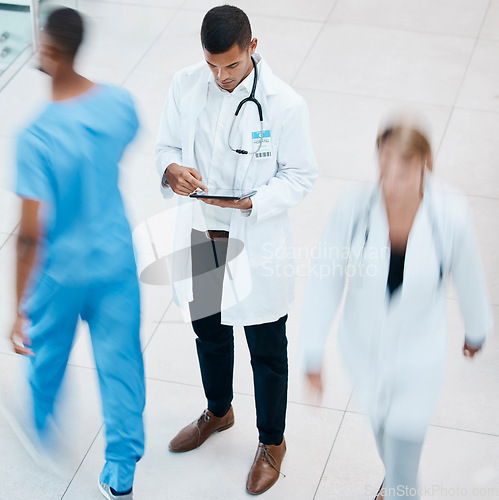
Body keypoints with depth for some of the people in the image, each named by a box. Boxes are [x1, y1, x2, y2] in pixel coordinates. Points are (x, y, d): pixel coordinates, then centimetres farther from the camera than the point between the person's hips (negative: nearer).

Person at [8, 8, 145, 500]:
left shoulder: (37, 137, -30)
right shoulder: (120, 103, -15)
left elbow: (31, 234, -27)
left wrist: (19, 310, -19)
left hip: (61, 271, -3)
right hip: (116, 259, 3)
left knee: (47, 354, 26)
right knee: (120, 362, 16)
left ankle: (41, 426, 56)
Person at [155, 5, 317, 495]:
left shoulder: (284, 104, -19)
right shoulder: (185, 85, -8)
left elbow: (301, 175, -10)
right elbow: (166, 144, 4)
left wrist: (252, 201, -27)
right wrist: (172, 168, -21)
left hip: (257, 245, -4)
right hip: (199, 235, 4)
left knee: (267, 352, 11)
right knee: (209, 333, 25)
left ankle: (271, 442, 34)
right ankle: (218, 411, 52)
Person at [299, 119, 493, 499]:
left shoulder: (450, 216, -25)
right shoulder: (355, 209, -25)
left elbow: (468, 279, -6)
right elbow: (325, 280, -15)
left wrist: (477, 332, 11)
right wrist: (313, 352, -14)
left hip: (418, 359, -2)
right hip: (365, 350, 2)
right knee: (381, 424, 30)